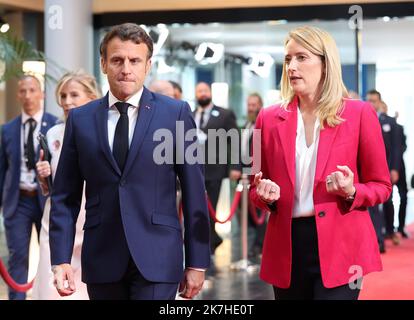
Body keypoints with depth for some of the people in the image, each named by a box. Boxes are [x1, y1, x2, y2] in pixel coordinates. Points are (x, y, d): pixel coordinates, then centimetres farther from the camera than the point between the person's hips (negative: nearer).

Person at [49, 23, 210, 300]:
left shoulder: (177, 113, 0)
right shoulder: (80, 119, 7)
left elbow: (193, 192, 1)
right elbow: (65, 197, 7)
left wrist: (197, 262, -1)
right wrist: (61, 259, -2)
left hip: (157, 257, -2)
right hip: (101, 257, 2)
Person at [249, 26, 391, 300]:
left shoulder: (359, 114, -1)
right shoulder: (269, 119, 7)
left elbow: (381, 186, 4)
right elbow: (255, 189, 14)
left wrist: (351, 192, -15)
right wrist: (265, 195, -8)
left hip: (339, 246, -3)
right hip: (287, 247, 3)